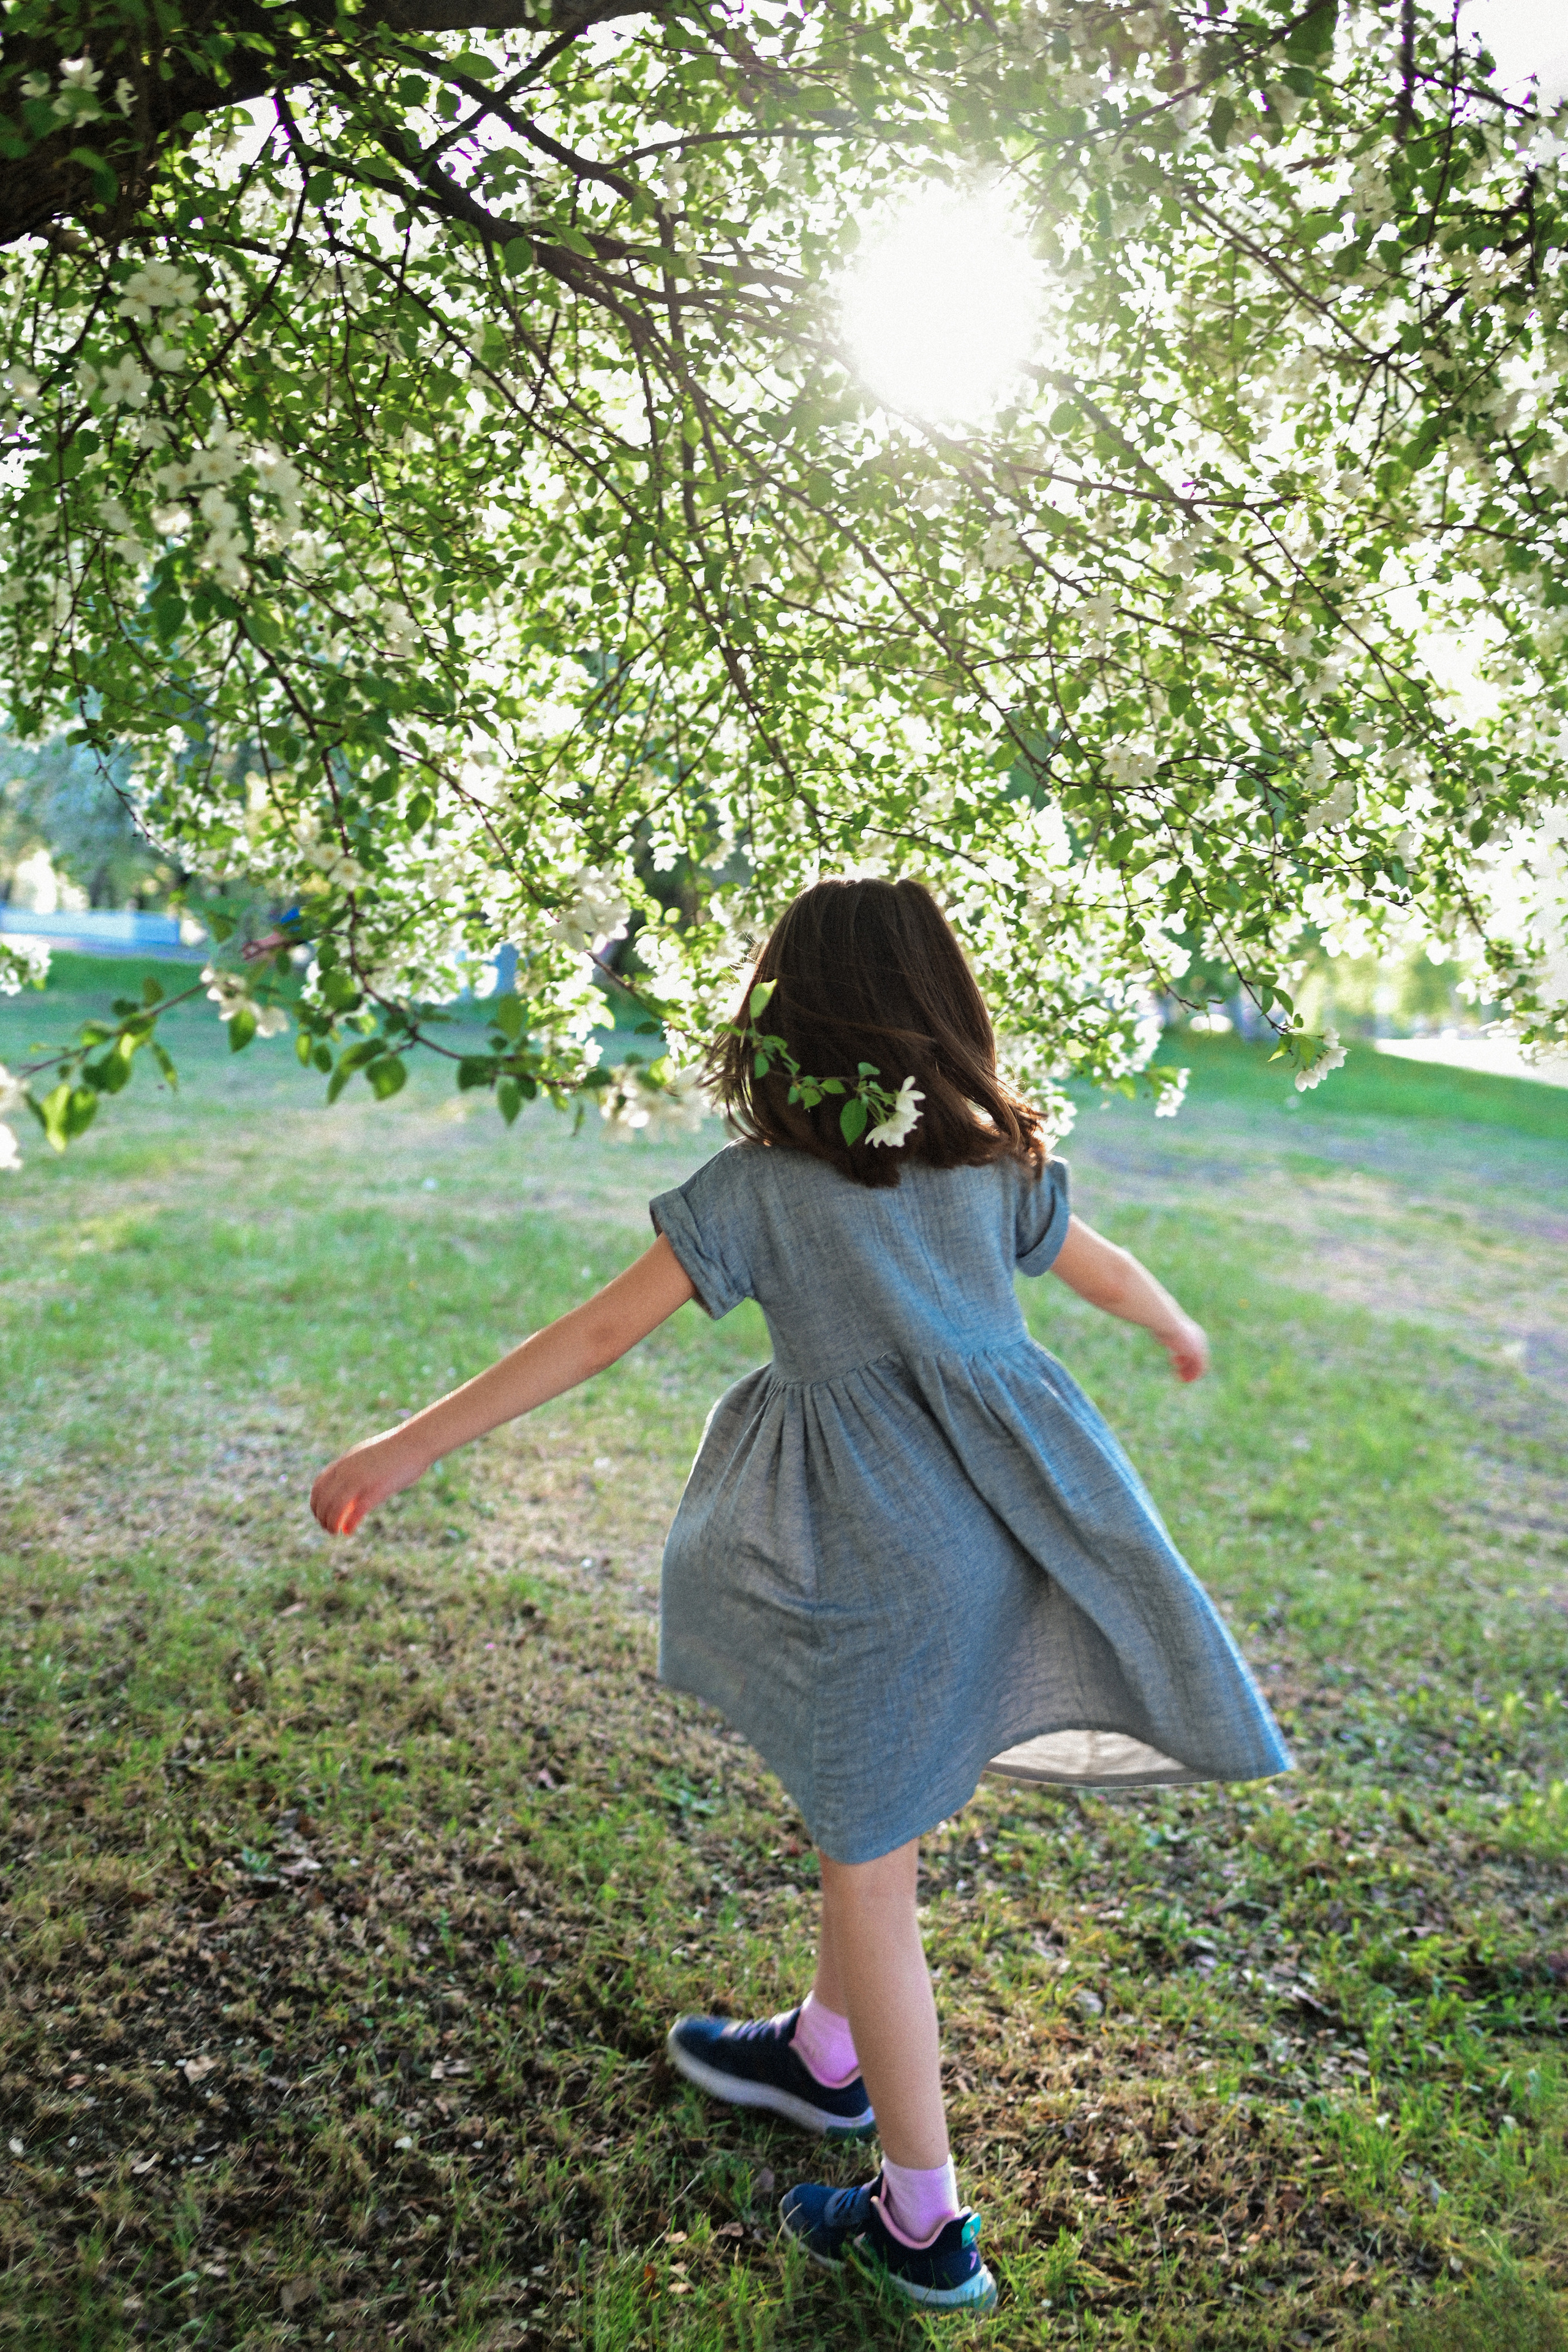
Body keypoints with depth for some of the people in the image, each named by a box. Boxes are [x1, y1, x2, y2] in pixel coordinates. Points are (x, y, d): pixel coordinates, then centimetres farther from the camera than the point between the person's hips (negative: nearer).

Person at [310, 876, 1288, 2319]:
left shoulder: (758, 1186, -9)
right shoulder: (992, 1161, 6)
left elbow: (601, 1333, -12)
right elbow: (1101, 1266, 23)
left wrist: (411, 1446, -7)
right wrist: (1179, 1329, 45)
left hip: (896, 1561, -6)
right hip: (1012, 1530, 6)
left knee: (868, 1869, 9)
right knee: (870, 1818, 25)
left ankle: (925, 2226, 23)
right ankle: (827, 2058, 46)